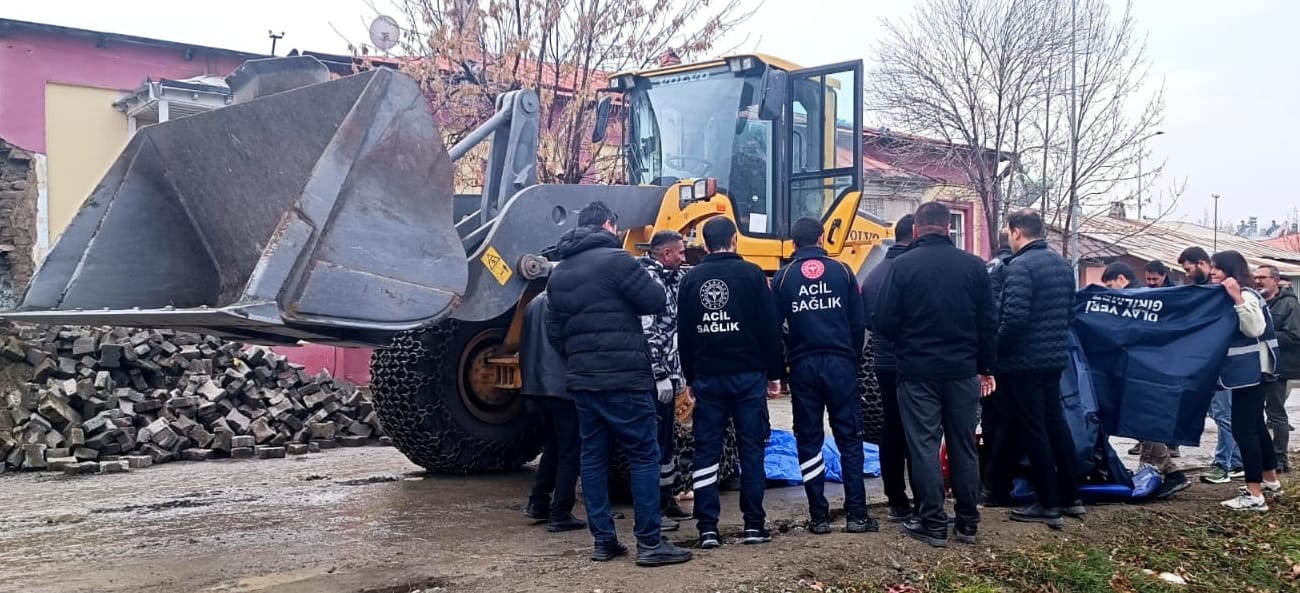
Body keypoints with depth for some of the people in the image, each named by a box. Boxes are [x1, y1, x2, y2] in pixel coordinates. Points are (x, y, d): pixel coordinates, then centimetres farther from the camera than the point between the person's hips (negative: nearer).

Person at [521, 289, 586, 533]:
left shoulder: (534, 304, 13)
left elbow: (523, 345, 16)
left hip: (537, 385, 8)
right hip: (564, 385, -8)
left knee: (552, 445, 21)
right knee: (569, 451, -1)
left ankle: (538, 502, 23)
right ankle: (560, 515, 0)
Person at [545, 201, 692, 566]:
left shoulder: (558, 273, 13)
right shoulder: (614, 259, -10)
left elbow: (553, 331, 14)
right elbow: (657, 301, -9)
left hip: (582, 379, 7)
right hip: (623, 377, -7)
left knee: (594, 457, 10)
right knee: (644, 456, -1)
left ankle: (603, 540, 13)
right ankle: (649, 543, -1)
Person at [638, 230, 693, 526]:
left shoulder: (671, 279, 17)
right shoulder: (649, 278, -14)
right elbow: (646, 331, -21)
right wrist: (660, 375, -22)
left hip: (668, 374, 10)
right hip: (654, 377, -10)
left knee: (669, 440, 16)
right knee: (655, 441, -5)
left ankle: (666, 500, 27)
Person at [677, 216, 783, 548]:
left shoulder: (692, 279, 5)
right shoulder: (751, 274, -4)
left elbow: (684, 334, 8)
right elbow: (769, 328, -5)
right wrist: (774, 373, 3)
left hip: (706, 377, 2)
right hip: (747, 374, -2)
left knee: (706, 451, 5)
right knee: (751, 448, 4)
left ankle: (707, 528, 3)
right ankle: (754, 524, 5)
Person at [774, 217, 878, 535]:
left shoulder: (782, 277, 2)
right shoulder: (842, 271, 3)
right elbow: (859, 322, 2)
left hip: (803, 366, 0)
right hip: (839, 363, 0)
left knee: (809, 441, 6)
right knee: (850, 439, 5)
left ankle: (819, 516, 7)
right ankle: (856, 515, 4)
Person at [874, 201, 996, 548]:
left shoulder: (903, 266, -9)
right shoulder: (973, 266, 1)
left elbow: (884, 322, -10)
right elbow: (989, 322, 3)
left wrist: (902, 341, 12)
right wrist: (986, 367, 13)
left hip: (918, 371, -3)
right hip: (963, 370, 3)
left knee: (924, 446, 4)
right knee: (963, 446, 12)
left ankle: (933, 524, 5)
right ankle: (968, 523, 19)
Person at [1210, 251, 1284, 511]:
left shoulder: (1246, 296, -16)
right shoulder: (1224, 297, 13)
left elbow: (1254, 329, -30)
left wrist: (1238, 299, -34)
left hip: (1250, 371, -10)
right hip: (1243, 371, 10)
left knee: (1243, 428, -11)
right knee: (1255, 426, 18)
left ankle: (1255, 495, -11)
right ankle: (1270, 480, 31)